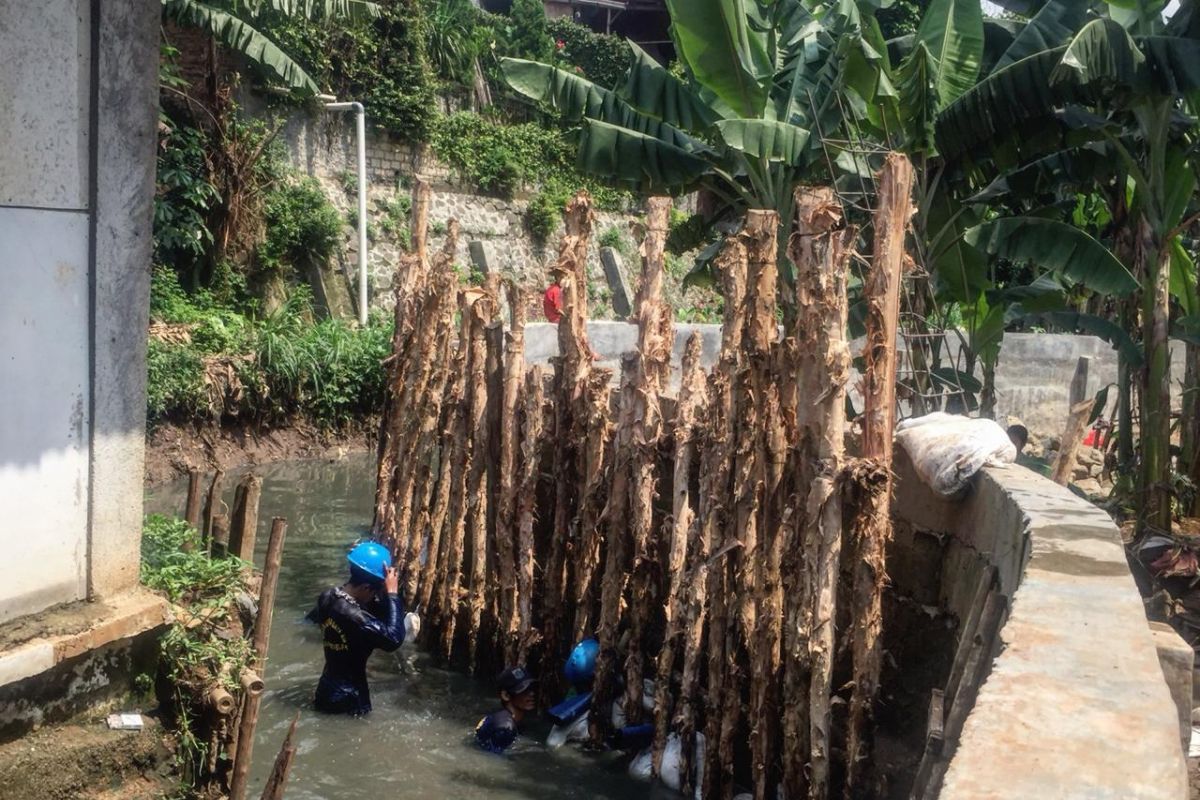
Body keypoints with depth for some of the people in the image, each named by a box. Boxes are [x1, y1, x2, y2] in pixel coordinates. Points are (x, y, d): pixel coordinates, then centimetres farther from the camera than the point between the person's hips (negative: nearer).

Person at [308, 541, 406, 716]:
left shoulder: (327, 597, -5)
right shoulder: (353, 616, -31)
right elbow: (394, 638, -34)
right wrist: (392, 594, -29)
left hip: (326, 690, 9)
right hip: (346, 700, -8)